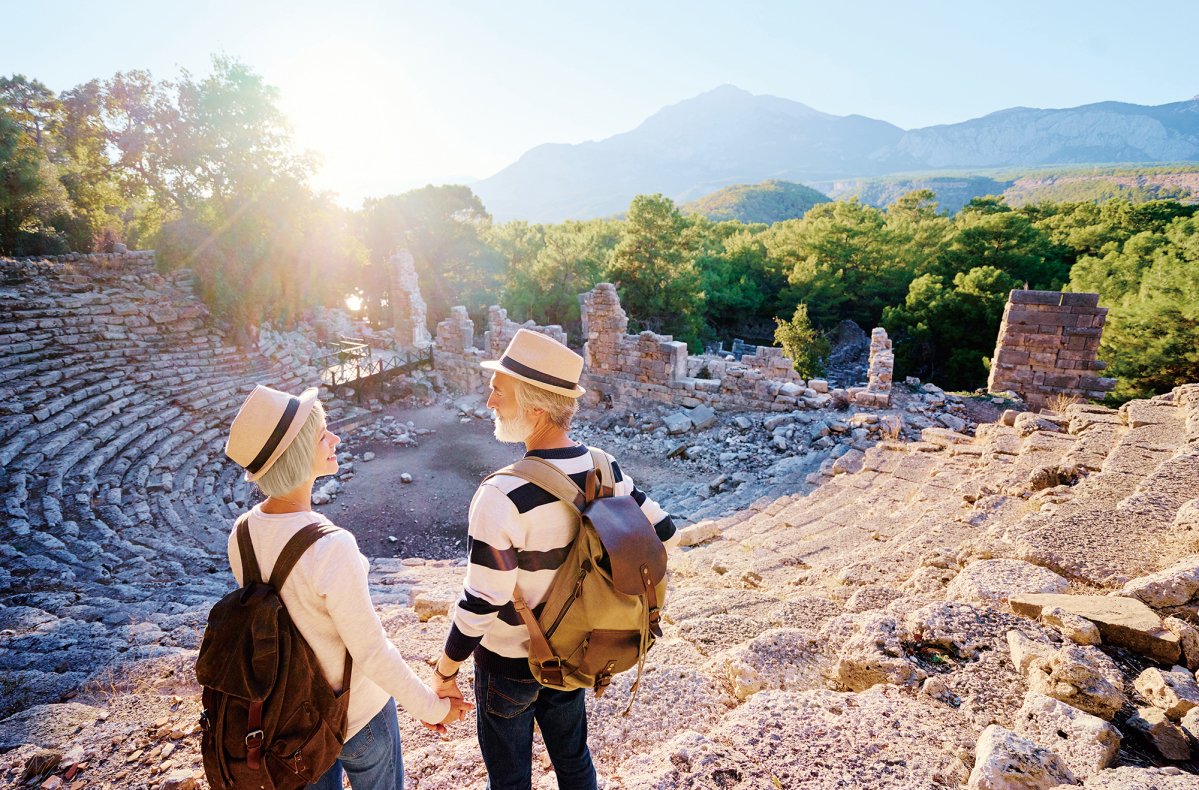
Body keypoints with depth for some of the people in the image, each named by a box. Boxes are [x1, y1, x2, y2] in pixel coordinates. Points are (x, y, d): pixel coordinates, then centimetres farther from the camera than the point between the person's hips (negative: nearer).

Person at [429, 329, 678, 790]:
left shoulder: (502, 497, -32)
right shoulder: (605, 471, -13)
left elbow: (480, 605, -26)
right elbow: (663, 534, -2)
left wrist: (445, 670, -9)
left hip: (508, 664, -5)